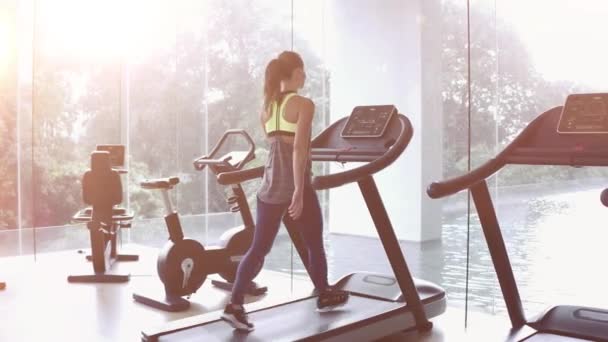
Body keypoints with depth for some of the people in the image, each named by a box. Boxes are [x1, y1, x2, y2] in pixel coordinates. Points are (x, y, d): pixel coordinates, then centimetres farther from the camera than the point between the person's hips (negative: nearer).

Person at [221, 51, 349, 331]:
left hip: (269, 186, 6)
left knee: (259, 248, 7)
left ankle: (235, 305, -1)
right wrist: (299, 192, -20)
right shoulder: (303, 104, -10)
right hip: (294, 186, -6)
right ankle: (325, 296, 32)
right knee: (314, 245, 15)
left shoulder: (267, 107, 12)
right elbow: (299, 149, -19)